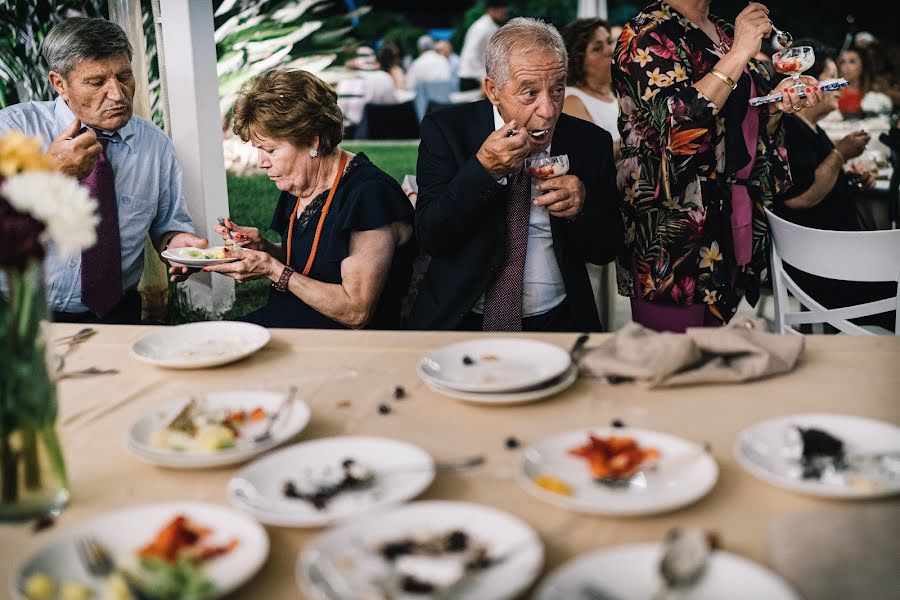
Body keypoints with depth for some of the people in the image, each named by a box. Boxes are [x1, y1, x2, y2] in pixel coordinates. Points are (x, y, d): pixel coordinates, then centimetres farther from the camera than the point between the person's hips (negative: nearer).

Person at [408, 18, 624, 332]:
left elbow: (606, 250, 4)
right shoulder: (445, 130, -4)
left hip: (557, 322, 3)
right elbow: (430, 238, -10)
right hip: (457, 321, -2)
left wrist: (583, 205, -16)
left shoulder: (591, 142, 1)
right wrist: (483, 170, -21)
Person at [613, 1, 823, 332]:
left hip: (735, 215, 7)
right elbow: (676, 125, -22)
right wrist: (738, 54, -19)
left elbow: (751, 127, 20)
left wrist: (778, 103, -1)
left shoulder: (726, 33, 14)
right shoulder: (648, 34, -8)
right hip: (673, 227, -7)